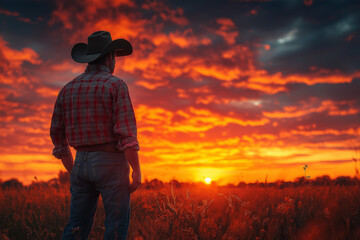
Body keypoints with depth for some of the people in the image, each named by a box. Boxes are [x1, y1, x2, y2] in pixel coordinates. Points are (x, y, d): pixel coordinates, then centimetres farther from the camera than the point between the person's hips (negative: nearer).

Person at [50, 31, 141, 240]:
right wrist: (137, 171, -10)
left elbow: (57, 134, 12)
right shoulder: (115, 85, -8)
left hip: (82, 163, 6)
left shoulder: (68, 89, 10)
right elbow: (126, 131, -17)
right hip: (111, 164, -5)